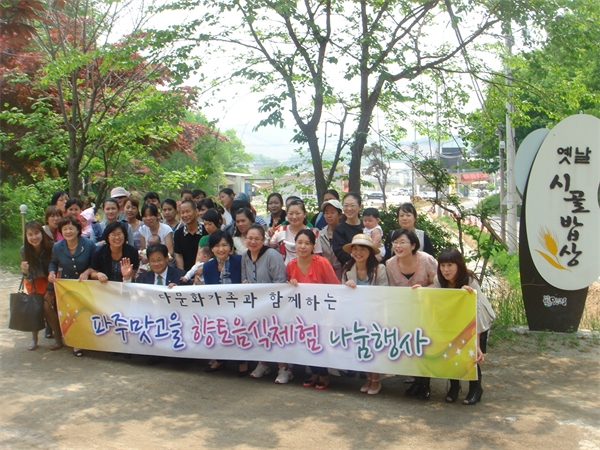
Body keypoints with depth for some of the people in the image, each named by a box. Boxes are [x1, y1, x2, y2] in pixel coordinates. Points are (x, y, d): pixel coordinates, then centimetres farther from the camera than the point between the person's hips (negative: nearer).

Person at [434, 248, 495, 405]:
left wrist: (477, 347, -41)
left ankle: (476, 388, 10)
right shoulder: (438, 280, -19)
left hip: (479, 318, -4)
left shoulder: (471, 282, -33)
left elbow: (475, 315, -36)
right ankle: (454, 386, 13)